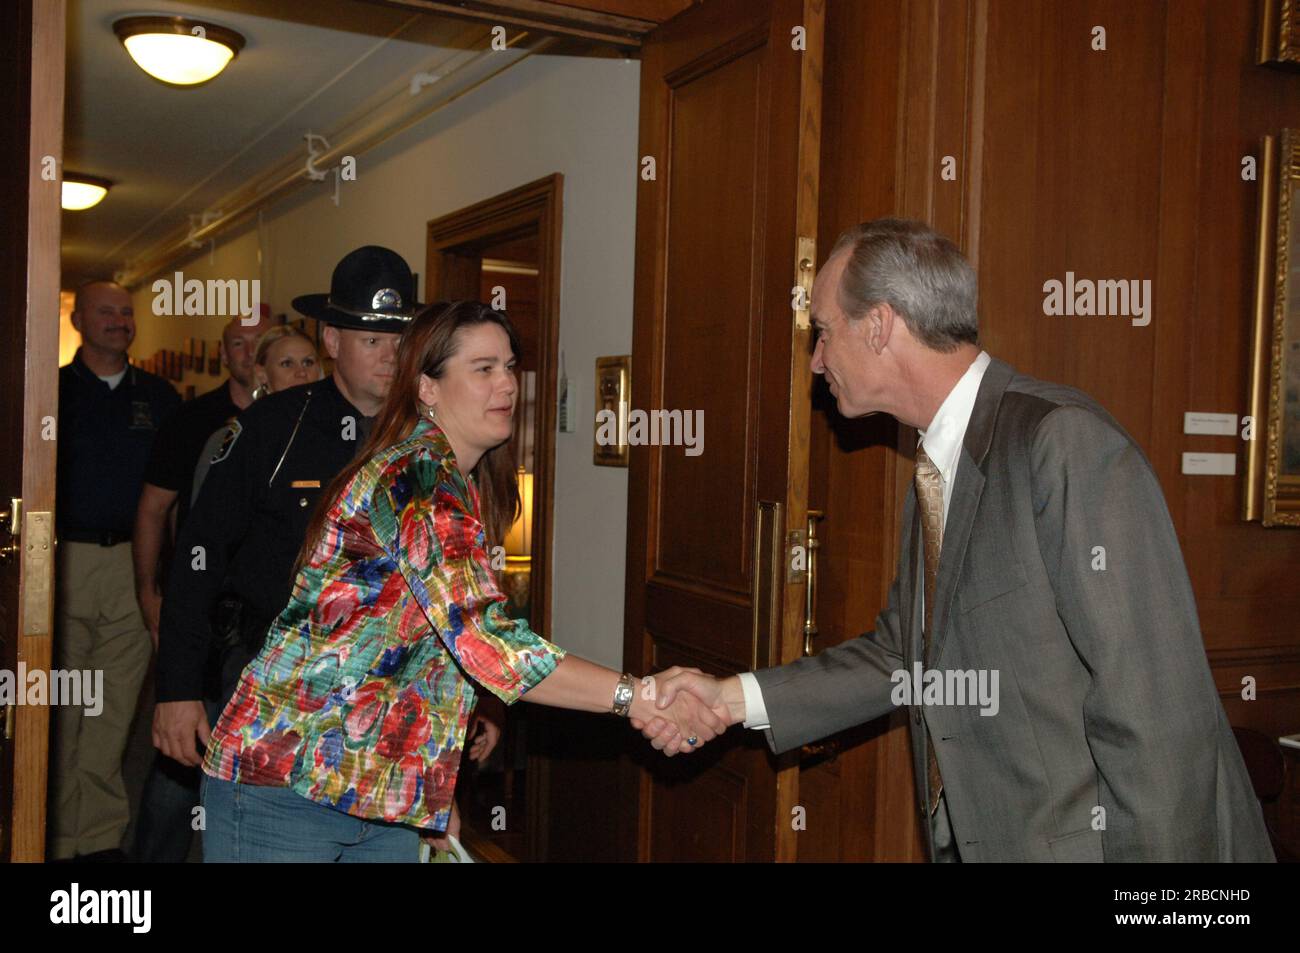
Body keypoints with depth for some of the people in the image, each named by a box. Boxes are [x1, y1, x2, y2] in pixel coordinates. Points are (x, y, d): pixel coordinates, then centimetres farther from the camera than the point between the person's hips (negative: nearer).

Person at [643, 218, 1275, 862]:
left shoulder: (1064, 441, -20)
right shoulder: (935, 474, 8)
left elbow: (1153, 701, -22)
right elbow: (900, 655, 12)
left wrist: (1151, 869, -20)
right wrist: (737, 698, 6)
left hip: (1097, 838, -7)